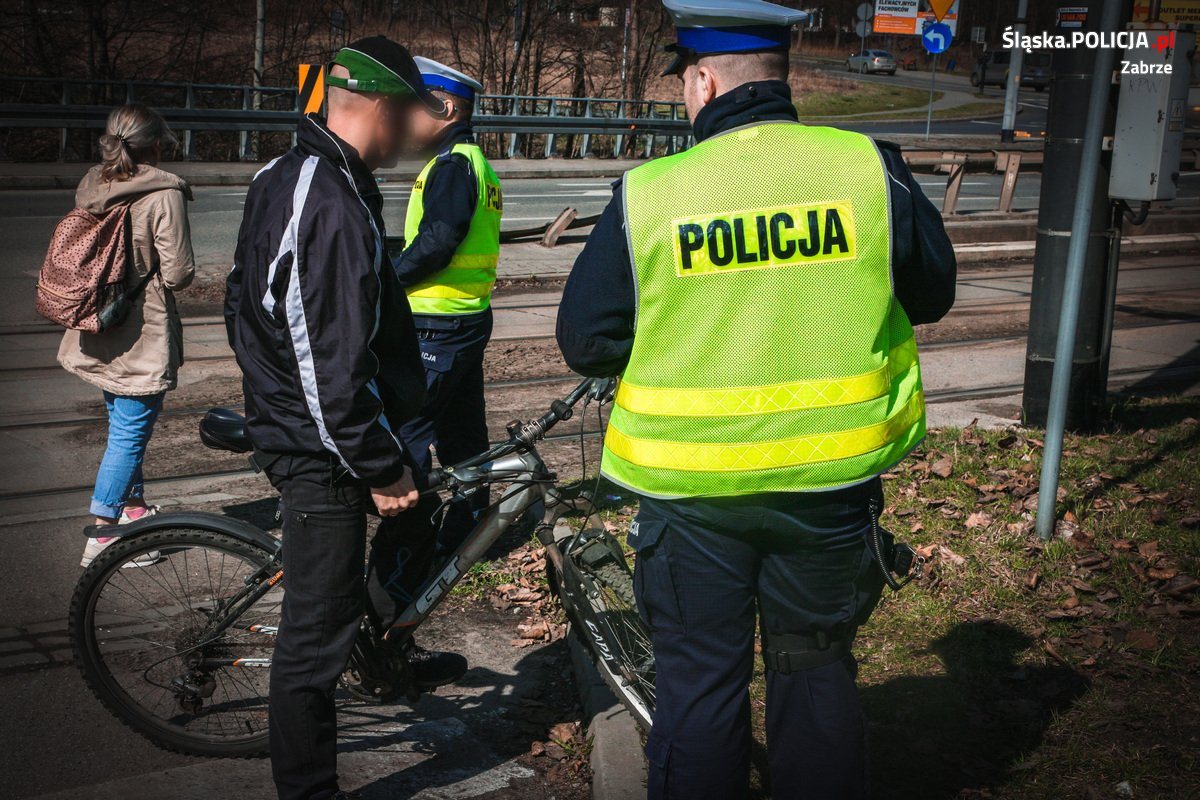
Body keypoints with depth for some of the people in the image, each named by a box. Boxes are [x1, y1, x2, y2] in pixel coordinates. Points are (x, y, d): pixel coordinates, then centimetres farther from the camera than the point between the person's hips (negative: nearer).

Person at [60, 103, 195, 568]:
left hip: (99, 333, 8)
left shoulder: (91, 186, 3)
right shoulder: (163, 194, -18)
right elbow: (178, 273, -17)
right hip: (143, 337, -8)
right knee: (130, 433, 0)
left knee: (124, 424, 23)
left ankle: (134, 510, 38)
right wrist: (171, 272, 4)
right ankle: (103, 537, 5)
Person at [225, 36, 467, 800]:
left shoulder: (283, 177, 7)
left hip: (286, 415, 11)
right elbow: (336, 367, -28)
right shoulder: (336, 208, -27)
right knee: (318, 632, 0)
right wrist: (382, 469, -18)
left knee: (415, 516, 28)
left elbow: (246, 305, 18)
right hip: (320, 447, -11)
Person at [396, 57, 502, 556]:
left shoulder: (452, 165, -15)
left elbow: (436, 242, -25)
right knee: (462, 432, 15)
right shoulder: (475, 161, 17)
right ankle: (469, 531, 25)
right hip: (470, 315, 10)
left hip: (438, 326, -10)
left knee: (405, 431, -5)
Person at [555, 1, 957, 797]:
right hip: (831, 479, 2)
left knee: (699, 682, 14)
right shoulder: (871, 169, -8)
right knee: (817, 670, 20)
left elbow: (586, 343, -5)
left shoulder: (647, 195, -12)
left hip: (691, 491, -1)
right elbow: (932, 293, 6)